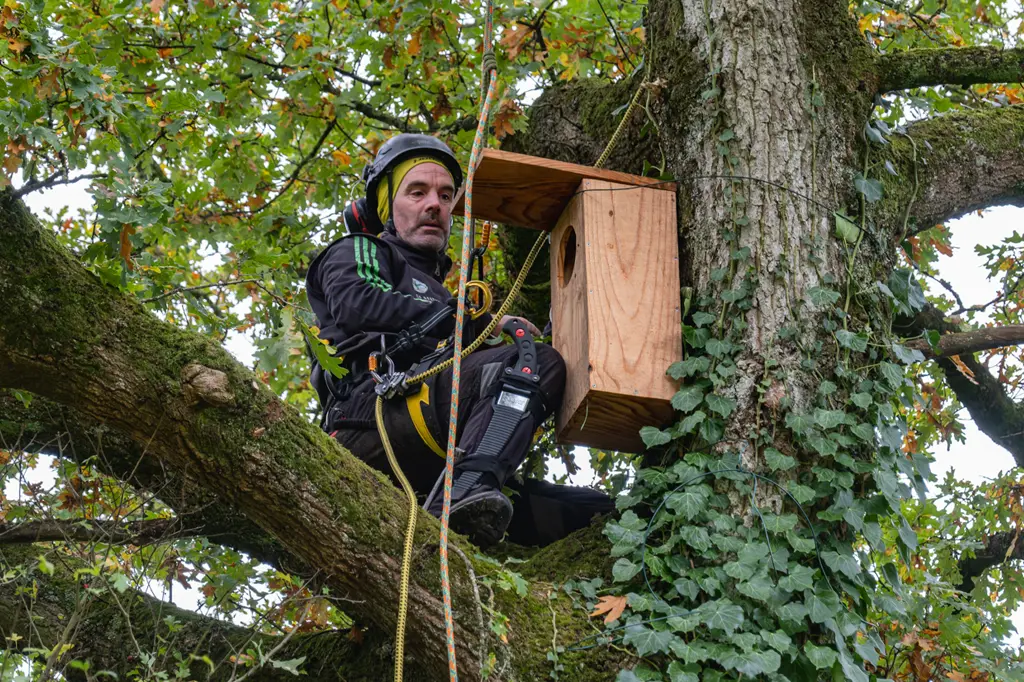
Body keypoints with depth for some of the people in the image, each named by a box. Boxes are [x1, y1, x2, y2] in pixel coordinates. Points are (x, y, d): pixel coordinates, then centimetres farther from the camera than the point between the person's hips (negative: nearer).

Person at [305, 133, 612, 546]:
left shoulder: (432, 289, 42)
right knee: (537, 364, -27)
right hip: (374, 410, -7)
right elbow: (356, 303, -5)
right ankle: (466, 490, -47)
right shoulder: (358, 252, 20)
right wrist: (476, 322, -6)